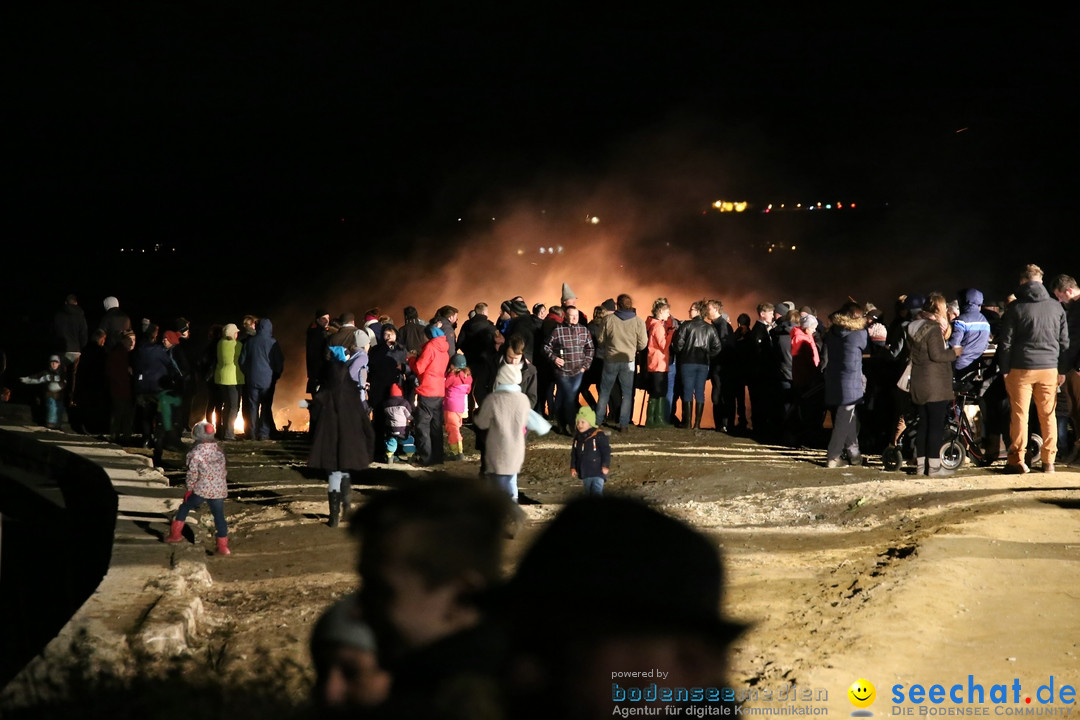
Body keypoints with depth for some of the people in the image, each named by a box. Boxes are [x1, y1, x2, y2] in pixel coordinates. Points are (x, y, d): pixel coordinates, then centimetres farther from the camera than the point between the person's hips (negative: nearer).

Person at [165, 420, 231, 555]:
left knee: (185, 507, 19)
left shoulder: (196, 453, -11)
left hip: (201, 490, -3)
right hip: (219, 491, 3)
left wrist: (189, 488, 4)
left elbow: (192, 473, -9)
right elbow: (225, 470, 12)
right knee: (219, 516, 7)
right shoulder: (219, 450, 5)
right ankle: (223, 546, 5)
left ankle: (176, 534, 22)